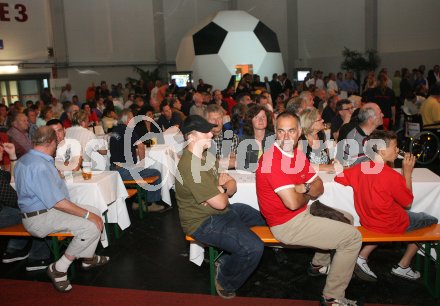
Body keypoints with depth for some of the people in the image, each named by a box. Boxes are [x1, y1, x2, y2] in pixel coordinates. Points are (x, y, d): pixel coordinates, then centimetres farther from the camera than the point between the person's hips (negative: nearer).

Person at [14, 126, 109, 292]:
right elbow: (57, 202, -26)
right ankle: (59, 269, -8)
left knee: (95, 212, 8)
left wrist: (56, 175, 39)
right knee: (92, 225, -22)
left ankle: (88, 258, 20)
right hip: (40, 219, -11)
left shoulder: (24, 160, 8)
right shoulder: (40, 166, -25)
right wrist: (87, 215, -19)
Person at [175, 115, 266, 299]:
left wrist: (220, 190, -17)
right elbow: (221, 203, -25)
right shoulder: (190, 167, -28)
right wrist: (223, 189, -4)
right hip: (203, 222, -10)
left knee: (265, 220, 19)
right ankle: (225, 283, 5)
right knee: (254, 248, -24)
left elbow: (232, 185, 5)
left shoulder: (205, 155, 4)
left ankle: (225, 261, 23)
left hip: (217, 211, 10)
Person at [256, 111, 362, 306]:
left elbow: (319, 187, 6)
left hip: (302, 213, 10)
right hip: (287, 224, -9)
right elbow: (293, 202, -30)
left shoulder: (297, 153, 3)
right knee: (353, 237, -8)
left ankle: (319, 264, 39)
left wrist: (303, 188, -16)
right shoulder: (272, 160, -25)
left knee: (346, 218, 27)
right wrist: (307, 195, -8)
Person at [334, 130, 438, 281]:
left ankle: (362, 257, 17)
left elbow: (338, 177, 4)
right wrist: (407, 172, -10)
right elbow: (408, 203, -12)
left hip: (367, 221, 6)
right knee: (431, 220, 18)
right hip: (392, 225, -5)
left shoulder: (359, 168, -10)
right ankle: (403, 267, 20)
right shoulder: (393, 176, -25)